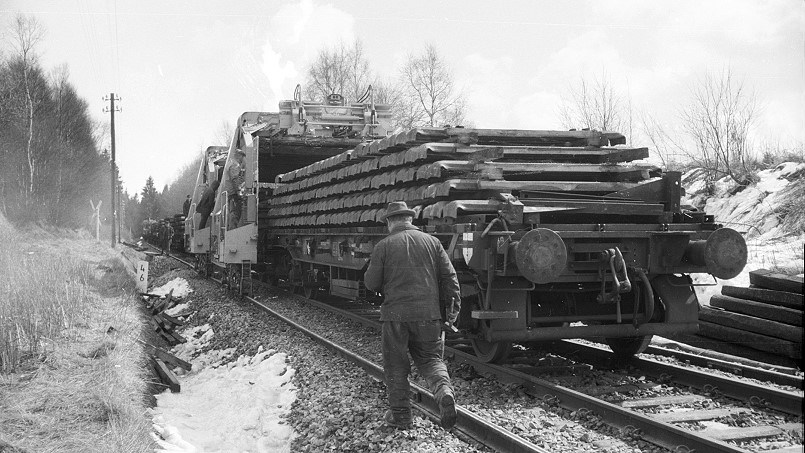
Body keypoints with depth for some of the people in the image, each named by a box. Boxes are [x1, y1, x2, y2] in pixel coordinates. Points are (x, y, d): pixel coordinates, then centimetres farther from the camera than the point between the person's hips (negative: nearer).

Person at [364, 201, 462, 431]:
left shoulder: (384, 246, -1)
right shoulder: (431, 242, 6)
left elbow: (371, 282, -1)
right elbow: (449, 277, 2)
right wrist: (452, 311, 5)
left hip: (396, 313, -2)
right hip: (429, 313, 2)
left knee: (395, 365, 12)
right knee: (430, 358, 13)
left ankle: (400, 415, 16)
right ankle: (444, 392, -14)